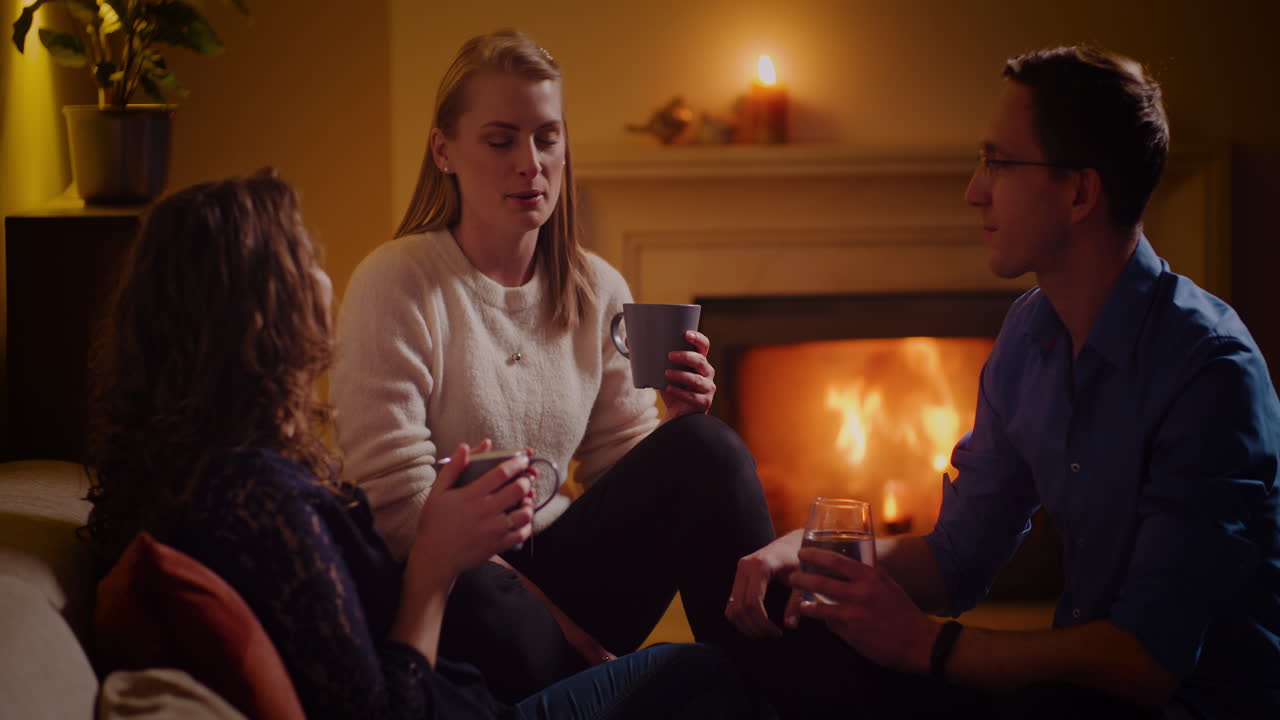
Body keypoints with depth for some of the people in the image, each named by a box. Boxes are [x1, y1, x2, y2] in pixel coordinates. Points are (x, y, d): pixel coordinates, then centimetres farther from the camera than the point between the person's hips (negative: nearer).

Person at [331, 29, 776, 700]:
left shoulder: (599, 292, 8)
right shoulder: (397, 282, -8)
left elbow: (625, 475, 10)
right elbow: (398, 503, -15)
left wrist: (681, 423, -13)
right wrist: (554, 620, -17)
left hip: (563, 566, 5)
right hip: (449, 589, -5)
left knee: (704, 447, -19)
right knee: (489, 610, -41)